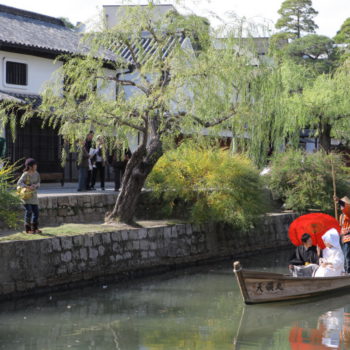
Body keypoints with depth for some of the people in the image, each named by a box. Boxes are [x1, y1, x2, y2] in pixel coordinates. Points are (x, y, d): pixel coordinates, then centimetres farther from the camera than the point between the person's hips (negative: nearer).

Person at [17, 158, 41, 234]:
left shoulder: (36, 174, 4)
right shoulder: (25, 174, -15)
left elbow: (38, 183, 11)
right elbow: (19, 183, -23)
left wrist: (35, 185, -13)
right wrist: (28, 187, -34)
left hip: (33, 195, 6)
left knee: (36, 211, 4)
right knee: (28, 211, -10)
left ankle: (34, 228, 15)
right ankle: (27, 229, -1)